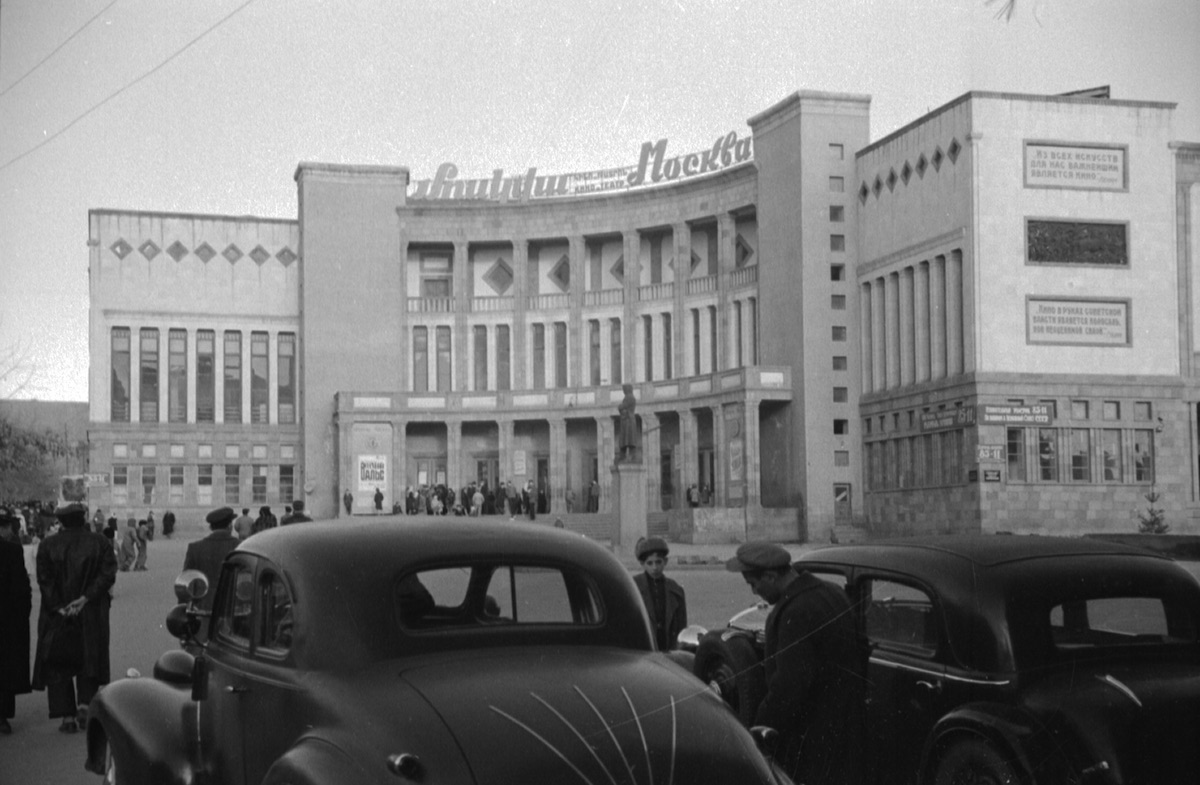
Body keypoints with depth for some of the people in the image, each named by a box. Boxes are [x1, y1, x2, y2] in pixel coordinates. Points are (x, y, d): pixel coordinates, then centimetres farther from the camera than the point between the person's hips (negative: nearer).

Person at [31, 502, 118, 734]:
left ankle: (67, 716, 1)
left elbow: (44, 580, -8)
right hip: (91, 618, 1)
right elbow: (108, 574, -11)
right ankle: (85, 704, -3)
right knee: (88, 661, 15)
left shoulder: (47, 546, -1)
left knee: (58, 667, 7)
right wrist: (85, 598, -13)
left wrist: (58, 608, -10)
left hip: (56, 618, -1)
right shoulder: (99, 542, -1)